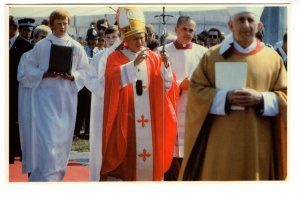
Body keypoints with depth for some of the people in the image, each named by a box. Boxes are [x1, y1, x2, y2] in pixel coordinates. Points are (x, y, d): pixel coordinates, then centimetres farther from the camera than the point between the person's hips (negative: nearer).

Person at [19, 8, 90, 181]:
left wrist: (72, 76, -12)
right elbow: (29, 68, 4)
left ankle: (58, 174, 23)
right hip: (46, 96, -2)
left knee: (64, 136, 8)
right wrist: (44, 74, -12)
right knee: (47, 136, -10)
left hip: (67, 97, 3)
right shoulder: (41, 46, 1)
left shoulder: (76, 47, 4)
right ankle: (46, 177, -9)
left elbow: (85, 71, 7)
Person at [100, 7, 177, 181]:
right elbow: (113, 78, -22)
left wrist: (166, 66, -18)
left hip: (149, 118, 3)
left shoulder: (153, 58, 7)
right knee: (124, 154, -3)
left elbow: (165, 86, 0)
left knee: (149, 155, 5)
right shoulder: (116, 58, -2)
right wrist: (134, 64, -33)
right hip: (125, 119, -3)